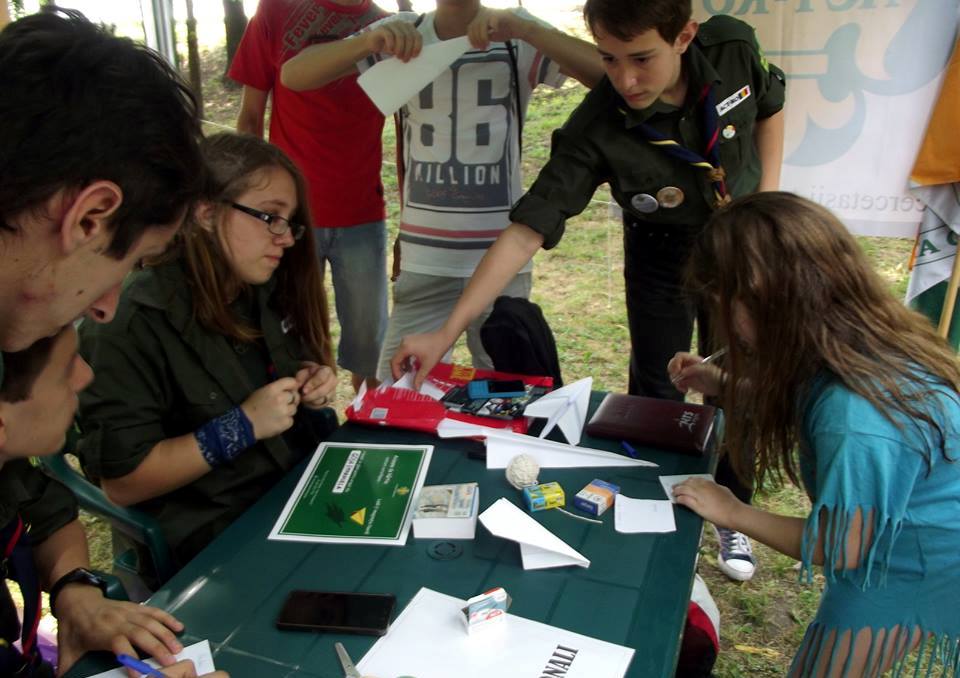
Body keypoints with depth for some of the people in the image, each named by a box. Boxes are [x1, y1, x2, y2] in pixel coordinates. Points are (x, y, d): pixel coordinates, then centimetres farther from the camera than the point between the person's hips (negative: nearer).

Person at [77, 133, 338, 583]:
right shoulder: (132, 325, -18)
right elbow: (119, 480, -17)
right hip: (215, 538, -7)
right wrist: (240, 426, -23)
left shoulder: (266, 291, 3)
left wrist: (312, 386, -3)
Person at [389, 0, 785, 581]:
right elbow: (526, 230, -35)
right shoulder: (595, 131, -33)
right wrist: (446, 333, -41)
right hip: (663, 252, -2)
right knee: (657, 392, 3)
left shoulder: (733, 48, -24)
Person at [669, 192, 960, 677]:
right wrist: (723, 386, -5)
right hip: (892, 539, 8)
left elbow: (837, 550, -25)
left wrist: (733, 513, -13)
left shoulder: (859, 421, -41)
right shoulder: (856, 336, -14)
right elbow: (791, 400, 9)